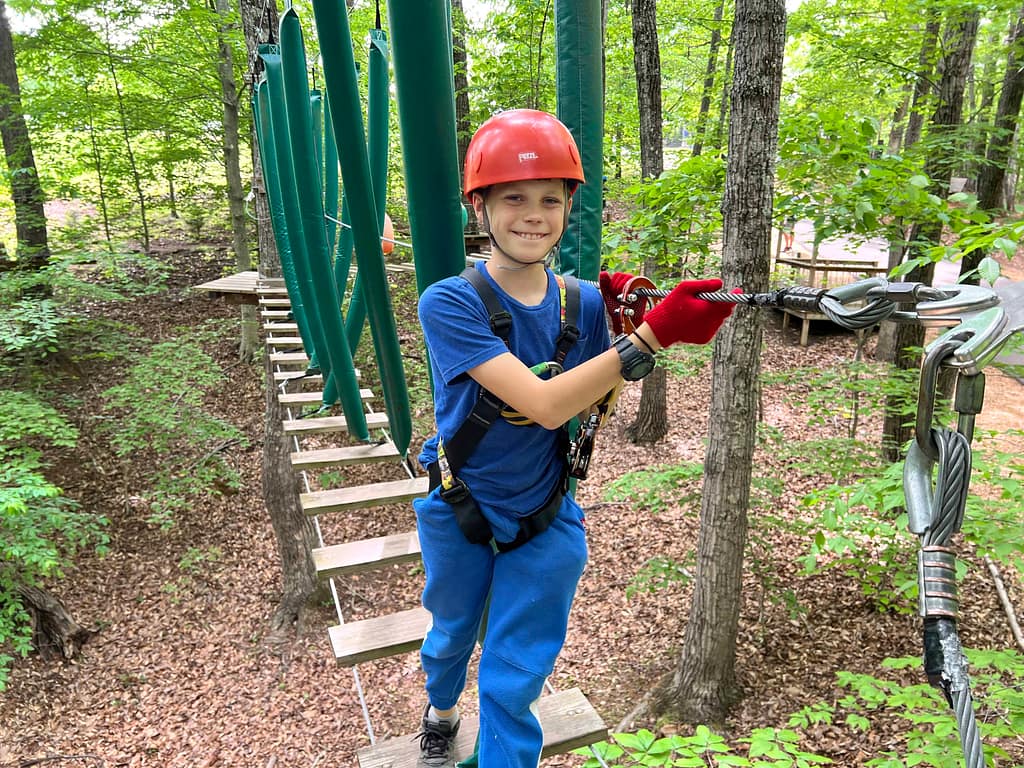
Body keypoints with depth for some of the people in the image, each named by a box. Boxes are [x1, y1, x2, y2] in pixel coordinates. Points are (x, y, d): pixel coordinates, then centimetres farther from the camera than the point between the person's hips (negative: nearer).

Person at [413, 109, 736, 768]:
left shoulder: (582, 303, -10)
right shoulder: (450, 303, -24)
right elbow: (545, 405, -34)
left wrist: (621, 323, -21)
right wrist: (651, 336, -41)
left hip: (546, 522, 1)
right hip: (461, 515, -1)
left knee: (513, 687, 10)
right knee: (451, 637, 29)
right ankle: (440, 711, 62)